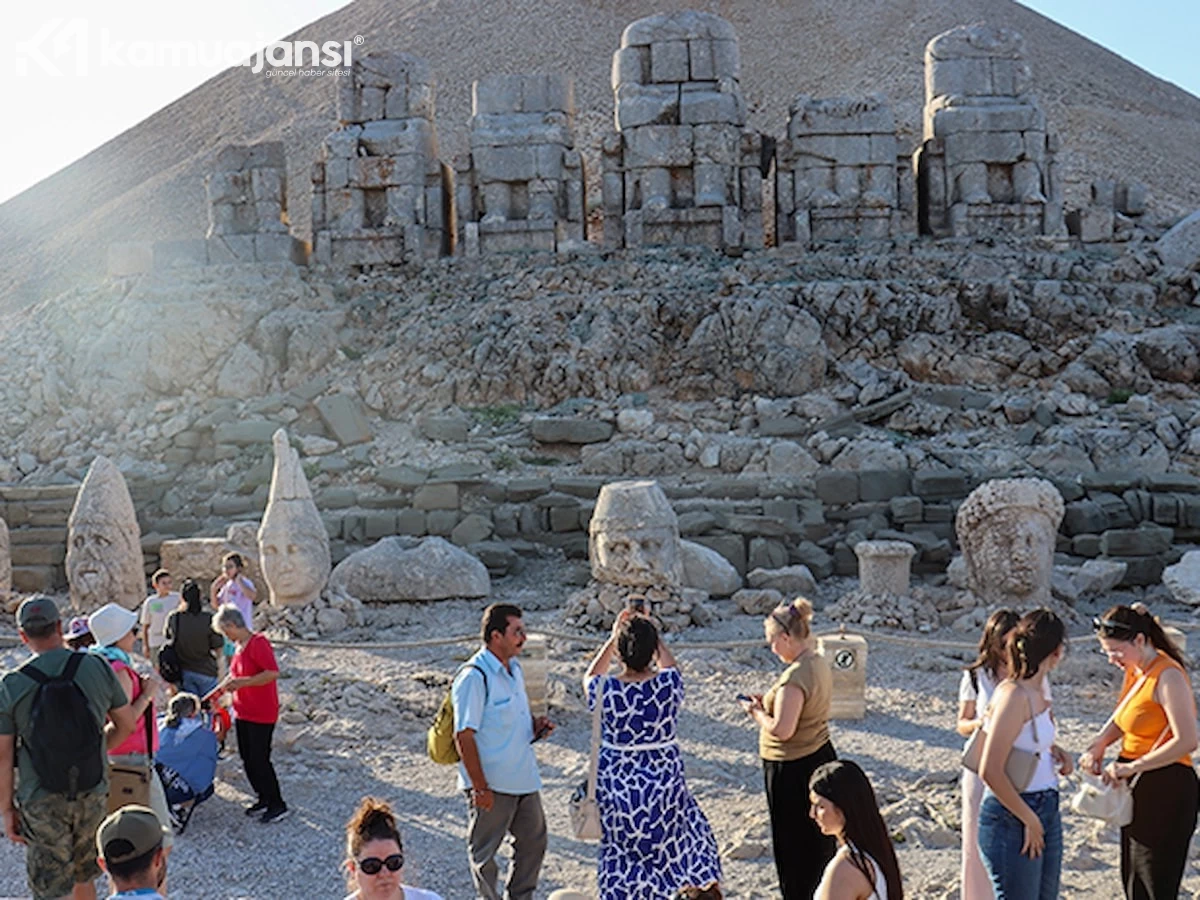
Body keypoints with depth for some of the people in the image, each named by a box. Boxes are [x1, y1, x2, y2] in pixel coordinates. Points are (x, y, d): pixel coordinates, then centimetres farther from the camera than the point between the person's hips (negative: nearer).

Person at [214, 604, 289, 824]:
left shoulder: (259, 643, -19)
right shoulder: (238, 646, 9)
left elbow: (273, 673, -28)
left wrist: (242, 682, -27)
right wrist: (222, 688, 9)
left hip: (261, 714, -9)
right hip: (242, 712, 9)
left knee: (260, 759, -6)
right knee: (247, 757, 14)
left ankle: (278, 805, 4)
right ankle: (263, 799, 27)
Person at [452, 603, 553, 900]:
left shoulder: (514, 668, 7)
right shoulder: (473, 677, -20)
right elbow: (464, 735, -20)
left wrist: (535, 724, 2)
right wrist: (479, 787, -21)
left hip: (524, 778, 9)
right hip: (491, 784, -9)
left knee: (534, 841, 19)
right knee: (484, 851, 8)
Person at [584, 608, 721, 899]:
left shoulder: (605, 690, -14)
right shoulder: (669, 685, -14)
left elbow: (590, 676, 12)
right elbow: (669, 664, 12)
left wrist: (613, 637, 11)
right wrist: (651, 633, 17)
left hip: (616, 787, 0)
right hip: (664, 785, 0)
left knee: (622, 864, 14)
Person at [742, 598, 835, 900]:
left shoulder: (795, 676, -26)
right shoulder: (819, 664, 3)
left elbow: (782, 729, -28)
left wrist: (757, 713, -11)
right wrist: (769, 702, 7)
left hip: (793, 770, -10)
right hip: (821, 757, 10)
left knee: (793, 846, 6)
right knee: (819, 839, 22)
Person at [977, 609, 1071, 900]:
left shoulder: (1036, 691, 7)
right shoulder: (1014, 695, -20)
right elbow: (990, 771, -24)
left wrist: (1056, 755, 9)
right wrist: (1029, 820, -16)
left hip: (1046, 811, 9)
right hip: (1012, 819, -9)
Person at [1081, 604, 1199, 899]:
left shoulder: (1167, 676, -19)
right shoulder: (1135, 671, 8)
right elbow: (1122, 719, 19)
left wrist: (1132, 767, -26)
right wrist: (1098, 745, 0)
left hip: (1166, 792, -9)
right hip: (1139, 788, 9)